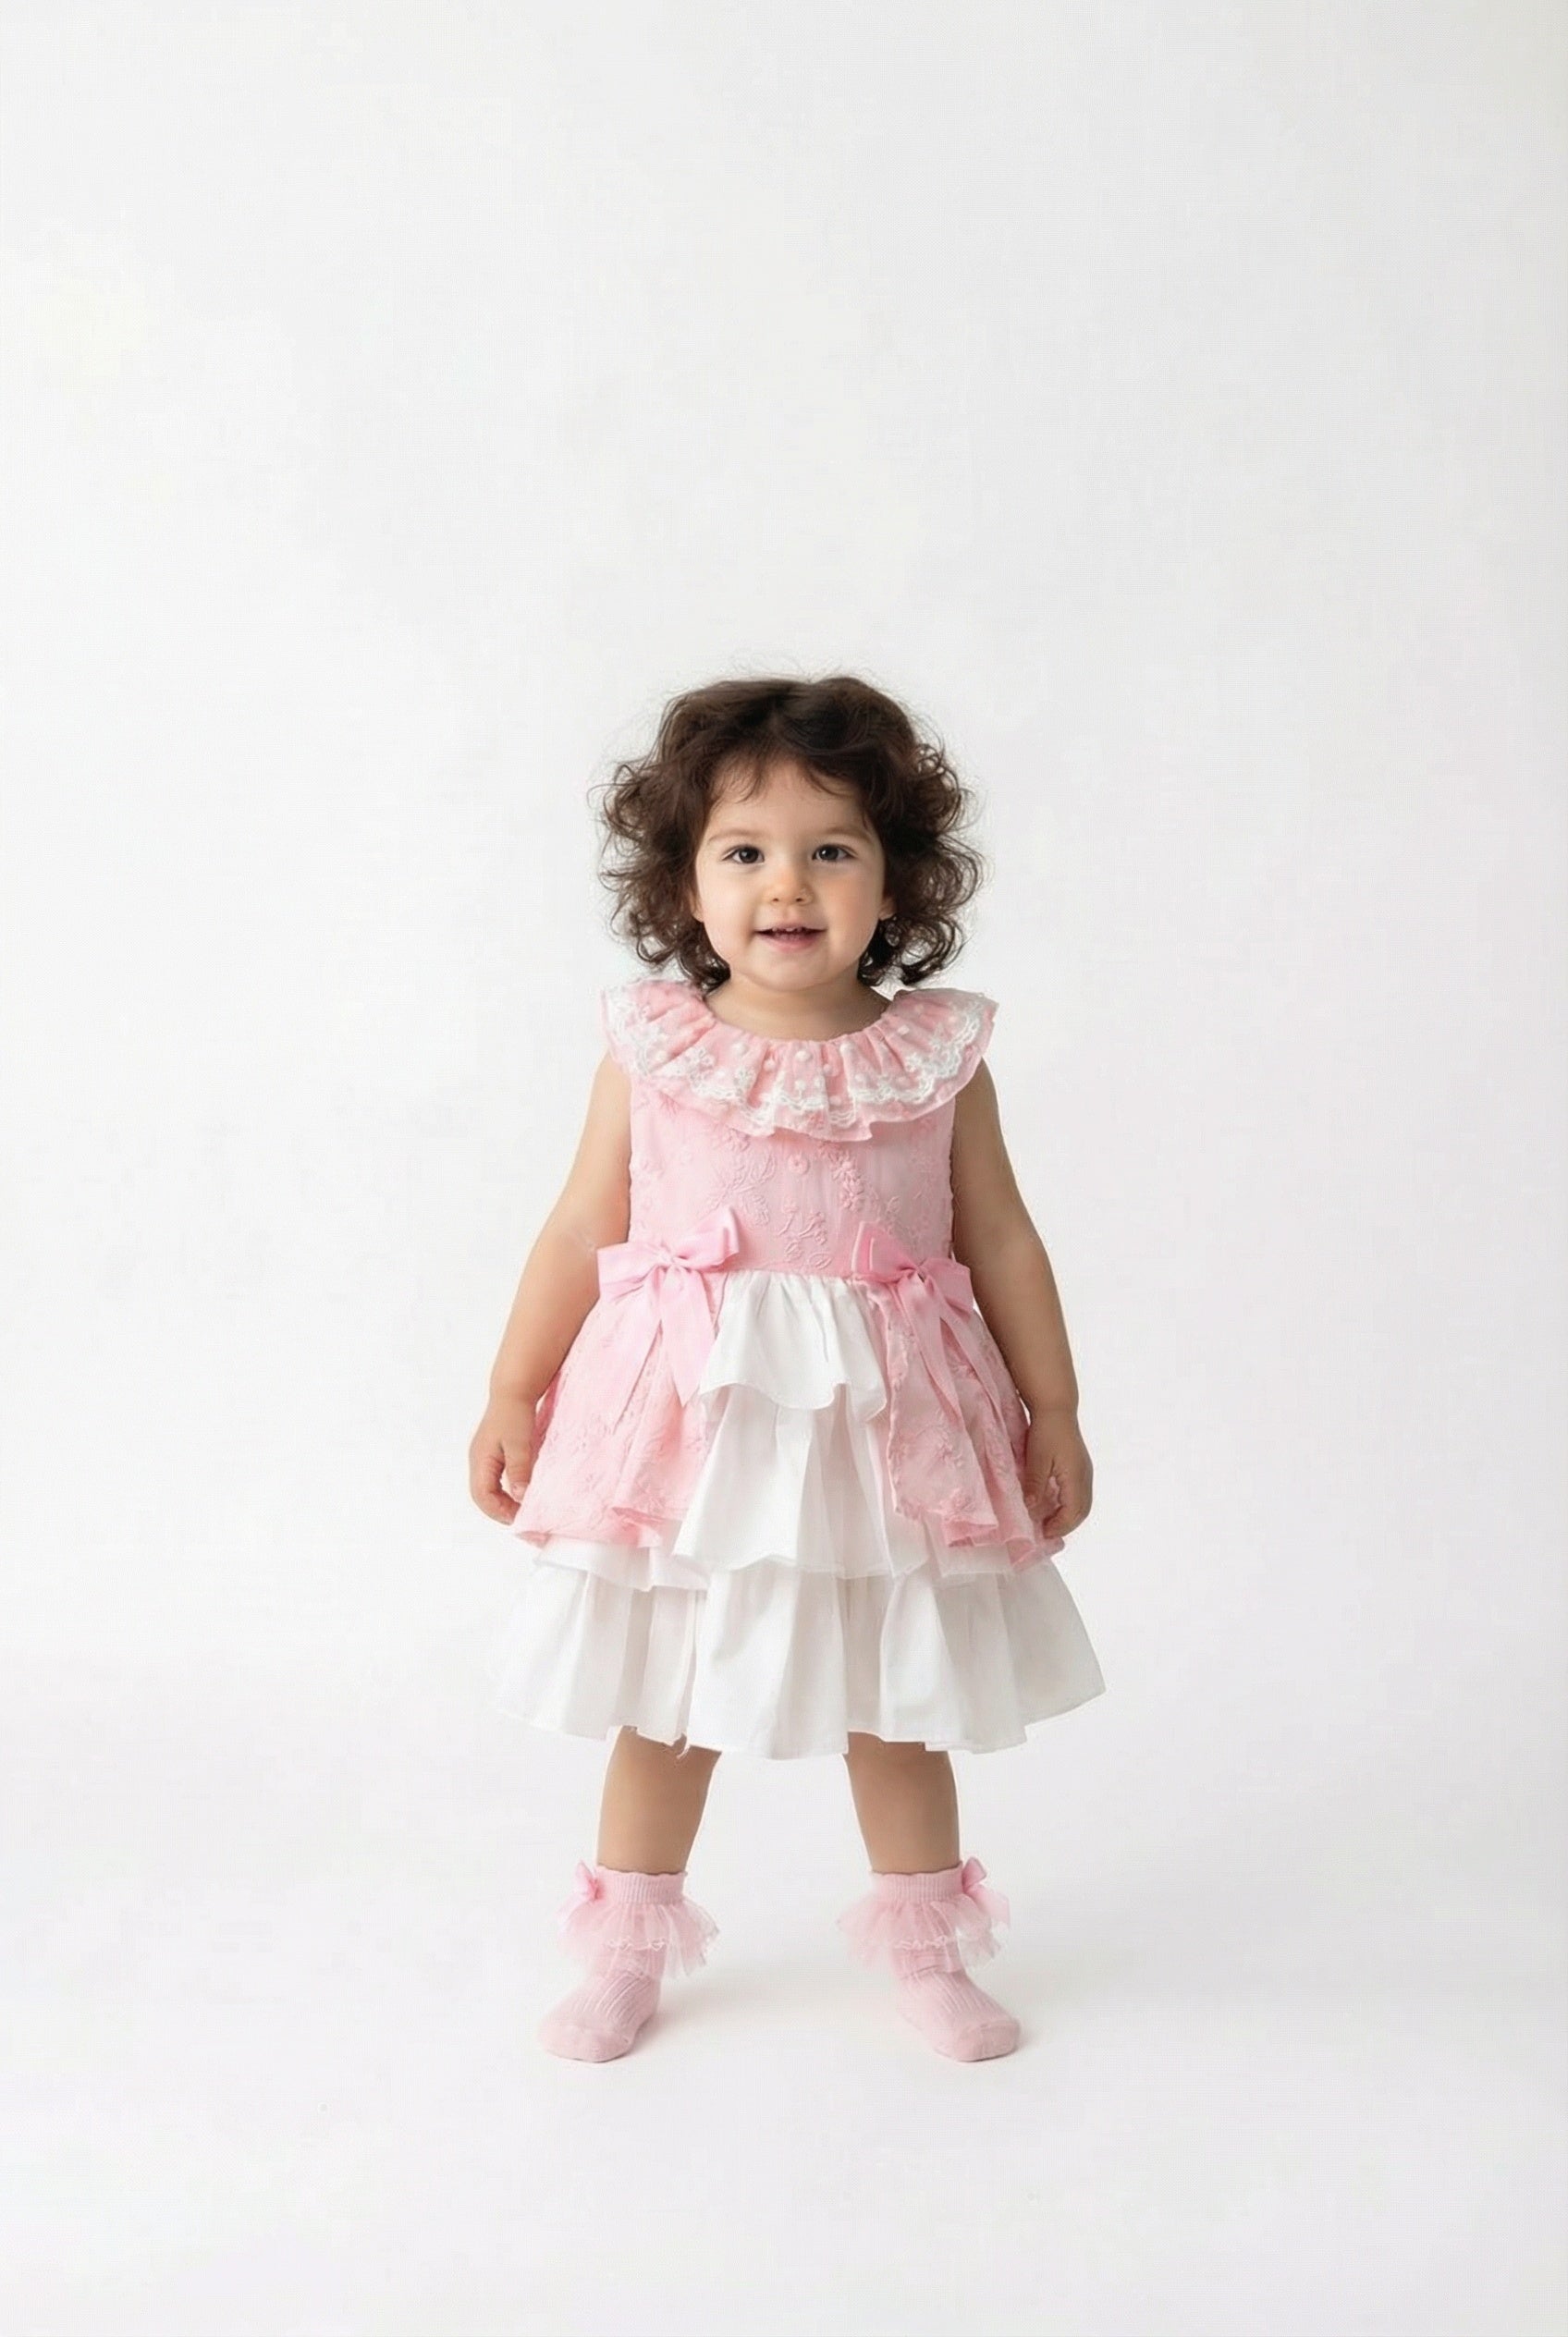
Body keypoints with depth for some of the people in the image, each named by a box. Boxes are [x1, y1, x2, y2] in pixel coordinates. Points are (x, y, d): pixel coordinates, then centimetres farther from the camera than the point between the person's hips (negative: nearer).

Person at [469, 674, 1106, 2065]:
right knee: (664, 1693, 13)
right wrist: (512, 1396, 3)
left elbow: (1001, 1241, 4)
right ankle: (628, 1947, 33)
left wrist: (1055, 1411, 5)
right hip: (685, 1423, 0)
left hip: (882, 1424, 1)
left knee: (898, 1689, 14)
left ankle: (920, 1940, 35)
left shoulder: (937, 1056, -3)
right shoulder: (652, 1048, -4)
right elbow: (579, 1234, 2)